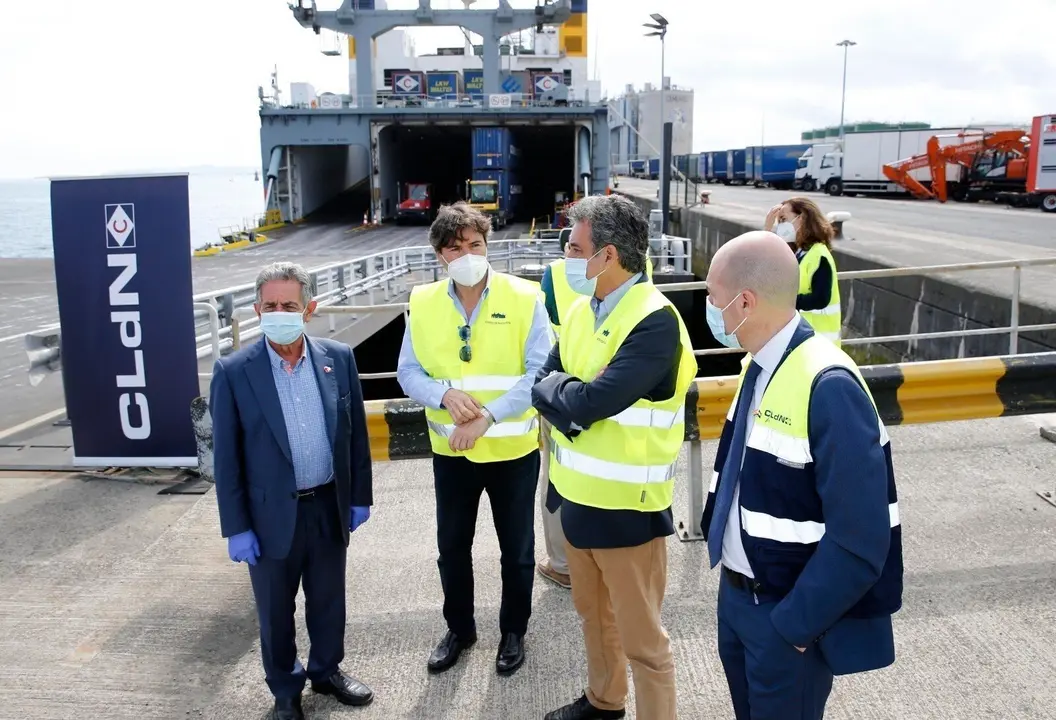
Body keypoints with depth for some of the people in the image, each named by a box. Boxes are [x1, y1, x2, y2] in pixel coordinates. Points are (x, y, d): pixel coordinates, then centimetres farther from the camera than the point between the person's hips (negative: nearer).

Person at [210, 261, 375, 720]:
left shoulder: (339, 358, -4)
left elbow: (355, 432, 4)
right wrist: (235, 527, -8)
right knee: (275, 612, 16)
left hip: (330, 507, 2)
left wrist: (360, 495, 6)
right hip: (272, 515, -2)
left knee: (329, 600, 20)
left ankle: (327, 670, 44)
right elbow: (225, 457, -8)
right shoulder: (233, 371, -11)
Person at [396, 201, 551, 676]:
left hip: (513, 447, -2)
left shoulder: (524, 298, -12)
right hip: (450, 449, 3)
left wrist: (488, 417, -22)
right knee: (452, 547, 17)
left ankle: (513, 631, 37)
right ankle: (459, 628, 40)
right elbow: (408, 373, -1)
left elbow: (539, 372, -14)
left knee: (516, 549, 14)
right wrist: (445, 395, -21)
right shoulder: (423, 303, -3)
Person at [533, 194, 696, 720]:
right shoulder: (582, 309, 4)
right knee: (592, 613, 26)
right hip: (575, 495, 8)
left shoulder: (656, 322, -23)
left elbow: (590, 403, -28)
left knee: (640, 637, 7)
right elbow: (544, 386, 7)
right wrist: (568, 397, -13)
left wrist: (555, 388, -9)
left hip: (625, 506, -8)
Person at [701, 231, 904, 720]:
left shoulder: (828, 388, -27)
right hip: (735, 592, 7)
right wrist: (724, 559, 9)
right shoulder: (759, 365, -1)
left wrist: (794, 624, -18)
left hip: (786, 612, -7)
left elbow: (860, 540, -26)